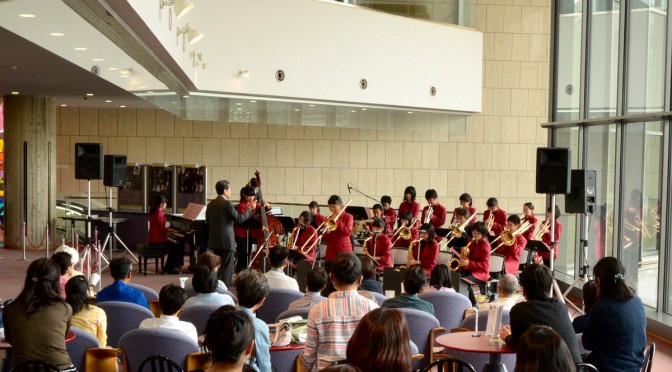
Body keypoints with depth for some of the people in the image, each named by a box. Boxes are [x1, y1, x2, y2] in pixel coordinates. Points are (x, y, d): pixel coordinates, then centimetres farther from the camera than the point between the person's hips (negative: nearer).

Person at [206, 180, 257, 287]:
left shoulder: (210, 204, 10)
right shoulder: (227, 203, -14)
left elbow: (208, 223, 16)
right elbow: (239, 219, -13)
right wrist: (250, 209, -2)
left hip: (214, 242, 8)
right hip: (227, 242, -8)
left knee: (217, 269, 15)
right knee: (226, 270, -3)